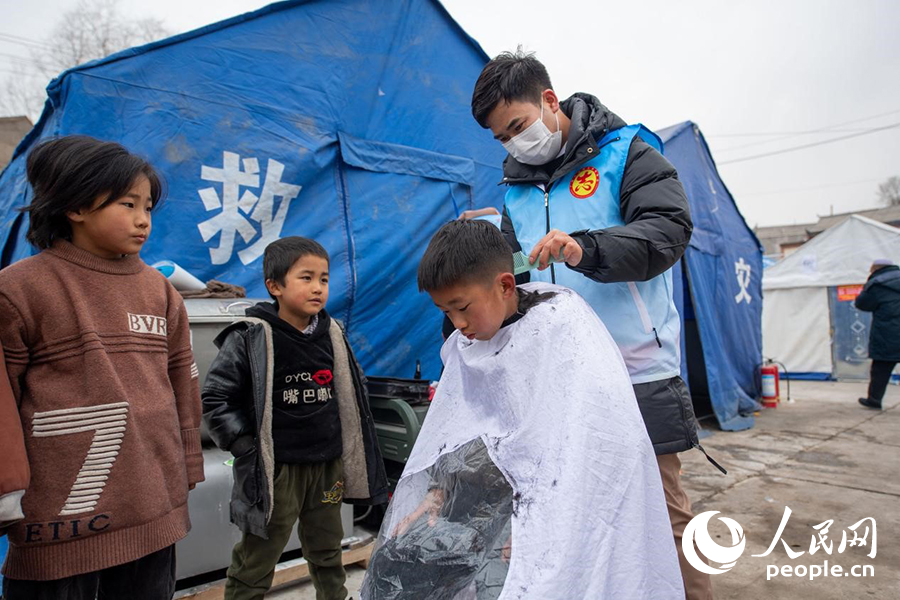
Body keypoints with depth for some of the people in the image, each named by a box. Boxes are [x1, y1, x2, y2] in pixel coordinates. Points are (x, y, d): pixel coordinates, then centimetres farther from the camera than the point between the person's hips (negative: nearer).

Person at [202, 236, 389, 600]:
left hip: (327, 465, 5)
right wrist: (248, 448, -11)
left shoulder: (332, 335, 4)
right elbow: (215, 399, -9)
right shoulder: (252, 338, -12)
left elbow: (352, 392, 17)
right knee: (255, 563, 8)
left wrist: (346, 448, 14)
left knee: (327, 554, 22)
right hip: (276, 470, -5)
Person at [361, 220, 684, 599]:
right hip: (498, 493, 7)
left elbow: (594, 437, -21)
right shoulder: (467, 344, 7)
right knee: (397, 559, -3)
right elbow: (454, 433, 14)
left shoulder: (563, 322, -14)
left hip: (551, 501, -6)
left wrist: (534, 529, -22)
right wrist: (434, 498, 2)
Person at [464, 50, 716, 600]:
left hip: (638, 371, -4)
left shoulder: (625, 151, 0)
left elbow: (669, 230, -14)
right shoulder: (518, 189, 15)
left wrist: (586, 248, -29)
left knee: (662, 508, 4)